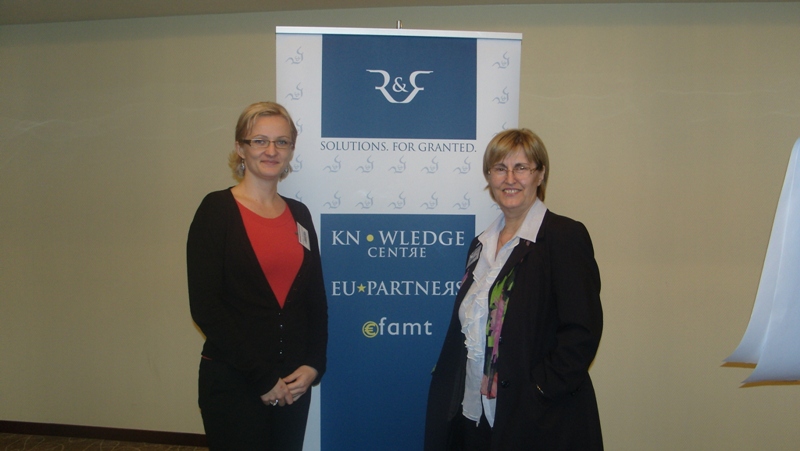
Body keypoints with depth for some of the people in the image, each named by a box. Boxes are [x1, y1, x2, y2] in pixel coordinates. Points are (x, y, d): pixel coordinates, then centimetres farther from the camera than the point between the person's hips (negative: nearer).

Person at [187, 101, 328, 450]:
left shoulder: (298, 214, 8)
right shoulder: (217, 209, -7)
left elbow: (316, 299, 10)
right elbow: (205, 306, -13)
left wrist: (313, 366, -4)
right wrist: (262, 377, -13)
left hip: (293, 383, 5)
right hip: (232, 382, -5)